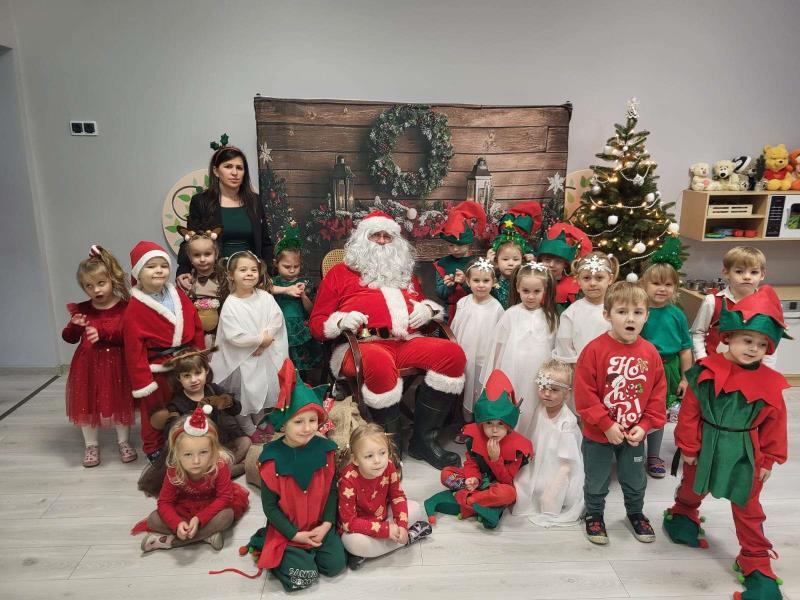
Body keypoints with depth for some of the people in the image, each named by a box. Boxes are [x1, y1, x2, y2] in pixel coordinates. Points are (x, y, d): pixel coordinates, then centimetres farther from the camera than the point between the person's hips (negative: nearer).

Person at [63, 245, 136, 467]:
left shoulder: (124, 307, -9)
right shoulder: (82, 309, 1)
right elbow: (69, 338, 7)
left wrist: (103, 334, -23)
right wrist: (74, 325, -14)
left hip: (117, 364, -3)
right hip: (88, 365, 3)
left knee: (119, 402, 10)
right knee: (87, 403, 11)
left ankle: (124, 442, 29)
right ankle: (91, 445, 30)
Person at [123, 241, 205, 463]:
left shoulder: (178, 296, 0)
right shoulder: (134, 309, -15)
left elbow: (196, 327, 7)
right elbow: (134, 349, -15)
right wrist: (142, 381, -15)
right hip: (157, 370, -5)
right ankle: (154, 449, 33)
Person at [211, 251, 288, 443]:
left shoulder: (265, 297, -4)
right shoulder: (230, 305, -17)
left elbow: (276, 319, -10)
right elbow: (234, 336, -22)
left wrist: (264, 343, -21)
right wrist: (261, 339, -17)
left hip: (264, 356, 4)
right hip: (241, 359, -4)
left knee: (265, 389, 18)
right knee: (243, 393, 8)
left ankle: (260, 422, 41)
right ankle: (249, 429, 28)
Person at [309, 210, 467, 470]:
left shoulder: (405, 273, 29)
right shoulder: (341, 272, 17)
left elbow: (424, 305, 37)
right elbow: (317, 323, 12)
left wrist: (428, 309, 12)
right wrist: (341, 321, -10)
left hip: (406, 342, 5)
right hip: (360, 345, -5)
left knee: (453, 353, -21)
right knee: (379, 362, -40)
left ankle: (424, 438, -13)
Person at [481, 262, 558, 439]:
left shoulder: (550, 318, 2)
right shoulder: (511, 315, -3)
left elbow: (555, 350, 8)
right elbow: (498, 346, 2)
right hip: (512, 376, -1)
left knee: (531, 417, 4)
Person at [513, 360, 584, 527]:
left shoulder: (567, 423, -24)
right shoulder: (541, 409, -5)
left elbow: (567, 464, -20)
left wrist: (552, 491, -20)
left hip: (560, 476, -6)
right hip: (540, 469, 6)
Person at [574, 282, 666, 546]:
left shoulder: (650, 352, -7)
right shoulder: (595, 349, -20)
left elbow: (658, 393, 0)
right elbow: (584, 394, -19)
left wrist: (645, 425, -8)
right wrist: (607, 425, -18)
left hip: (634, 434, 3)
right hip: (598, 434, -3)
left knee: (635, 481, 24)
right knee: (596, 482, 16)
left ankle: (636, 513, 49)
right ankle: (594, 515, 40)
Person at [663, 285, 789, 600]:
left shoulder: (770, 383, -11)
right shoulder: (706, 372, -17)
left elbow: (774, 424, -2)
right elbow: (689, 413, -11)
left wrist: (768, 460, 0)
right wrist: (688, 447, -8)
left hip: (745, 454, 0)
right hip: (706, 447, 0)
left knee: (748, 509, 10)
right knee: (691, 489, 25)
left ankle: (757, 563, 26)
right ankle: (682, 515, 56)